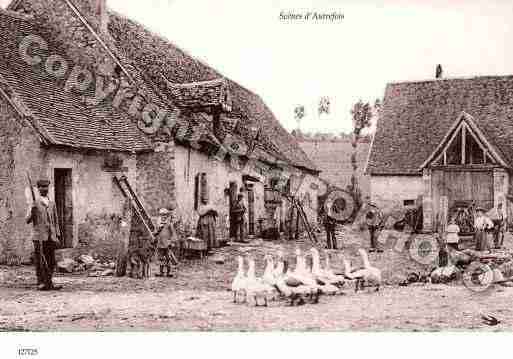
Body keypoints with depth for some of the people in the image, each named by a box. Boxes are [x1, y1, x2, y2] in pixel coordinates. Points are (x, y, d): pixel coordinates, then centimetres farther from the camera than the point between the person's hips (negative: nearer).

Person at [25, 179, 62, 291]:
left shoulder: (52, 204, 15)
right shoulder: (34, 203, 2)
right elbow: (27, 220, -3)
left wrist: (58, 236, 14)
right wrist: (32, 212, -23)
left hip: (51, 237, 4)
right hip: (39, 236, -4)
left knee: (51, 262, 6)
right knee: (40, 261, -2)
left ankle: (49, 283, 16)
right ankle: (41, 283, 5)